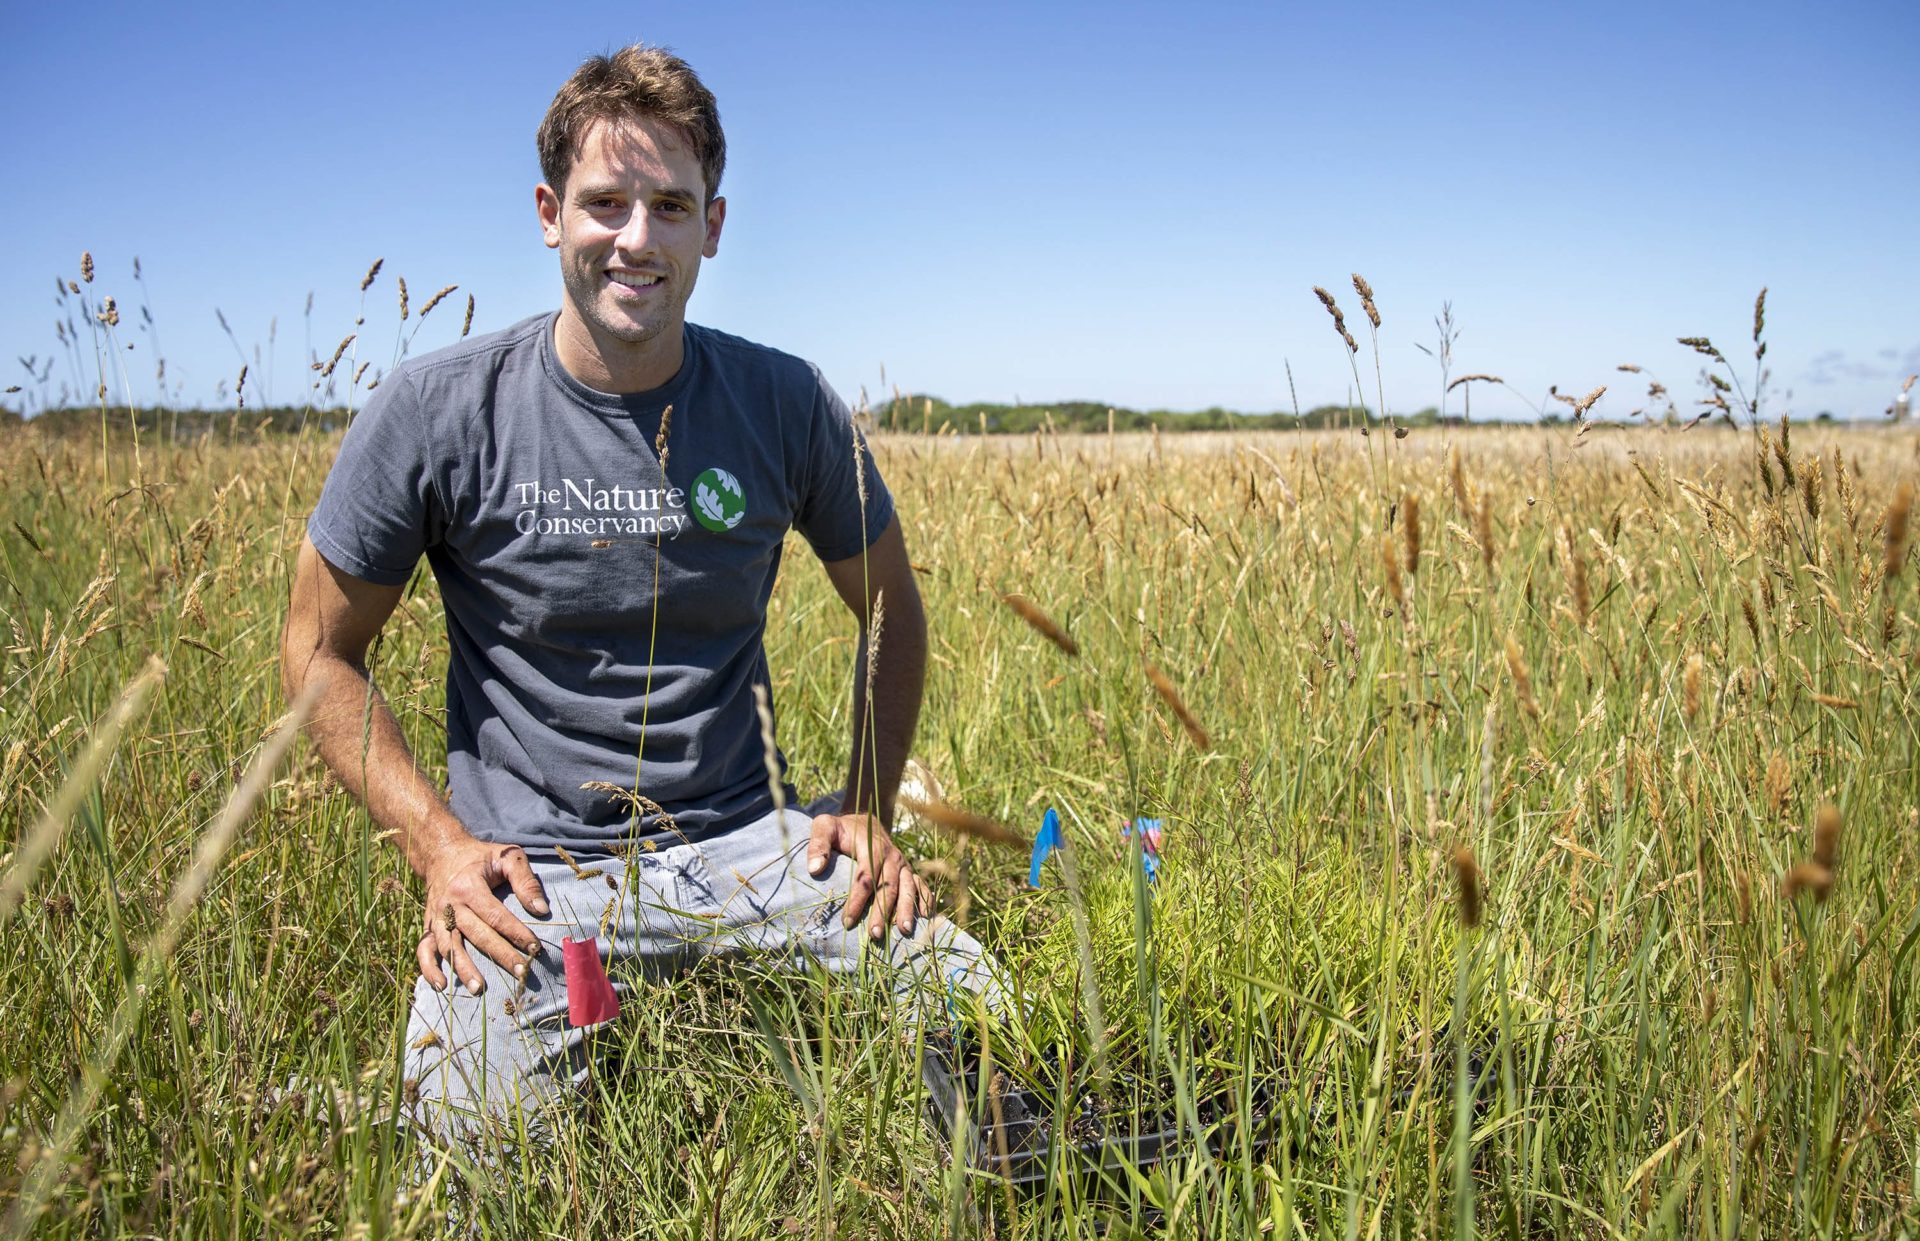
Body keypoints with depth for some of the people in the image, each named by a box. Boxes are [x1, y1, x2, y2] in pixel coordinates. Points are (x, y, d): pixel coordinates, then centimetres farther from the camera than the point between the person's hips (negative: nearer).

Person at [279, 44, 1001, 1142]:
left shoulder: (787, 403, -2)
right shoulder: (439, 412, -7)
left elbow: (892, 616, 11)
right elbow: (319, 651, 2)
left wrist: (871, 811, -1)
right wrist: (439, 844, -8)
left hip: (745, 841, 2)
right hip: (532, 873, -1)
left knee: (971, 1004, -16)